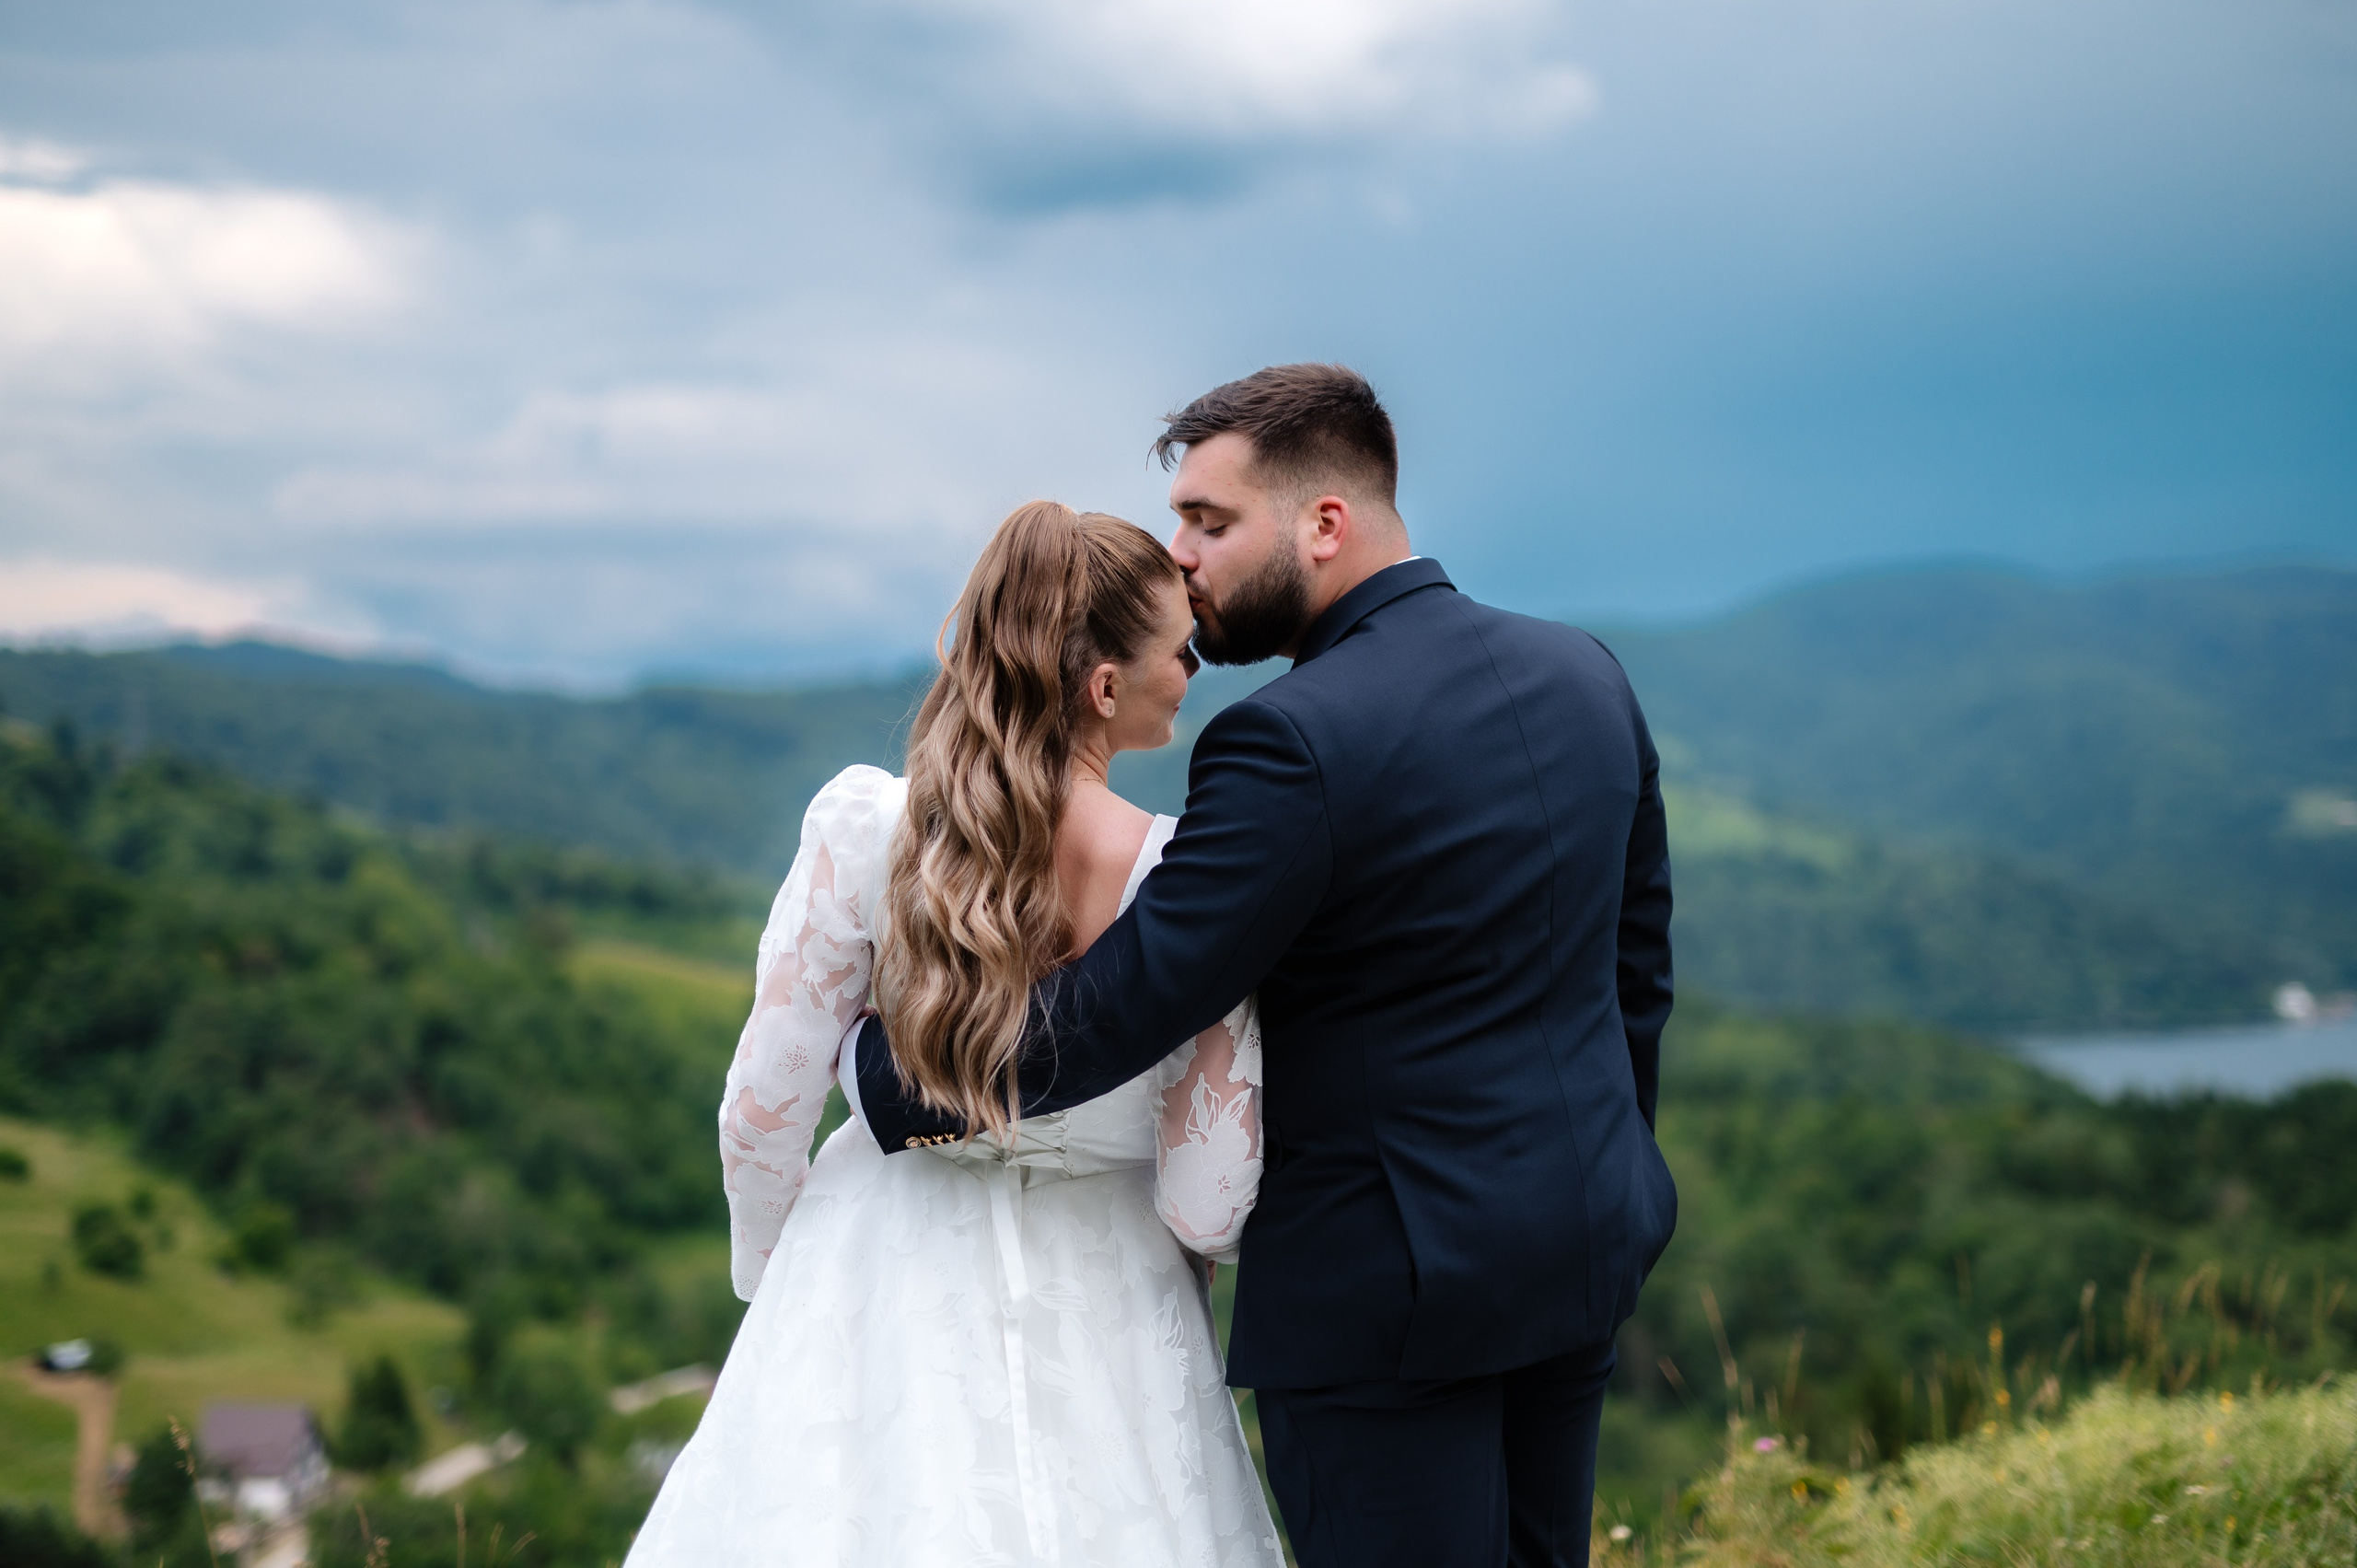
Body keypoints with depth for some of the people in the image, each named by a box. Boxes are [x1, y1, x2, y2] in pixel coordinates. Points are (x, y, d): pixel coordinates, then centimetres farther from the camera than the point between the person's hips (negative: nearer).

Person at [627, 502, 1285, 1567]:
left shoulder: (865, 827, -18)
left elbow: (762, 1117, -10)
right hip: (1098, 1324, -1)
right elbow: (1204, 1211, -16)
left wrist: (769, 1280, 10)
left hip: (882, 1301, 1)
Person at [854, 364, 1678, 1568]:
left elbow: (1112, 1013, -20)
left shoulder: (1295, 741, -21)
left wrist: (880, 1065, -7)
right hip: (1584, 1245, 8)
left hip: (1386, 1283, -8)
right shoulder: (1585, 675, 4)